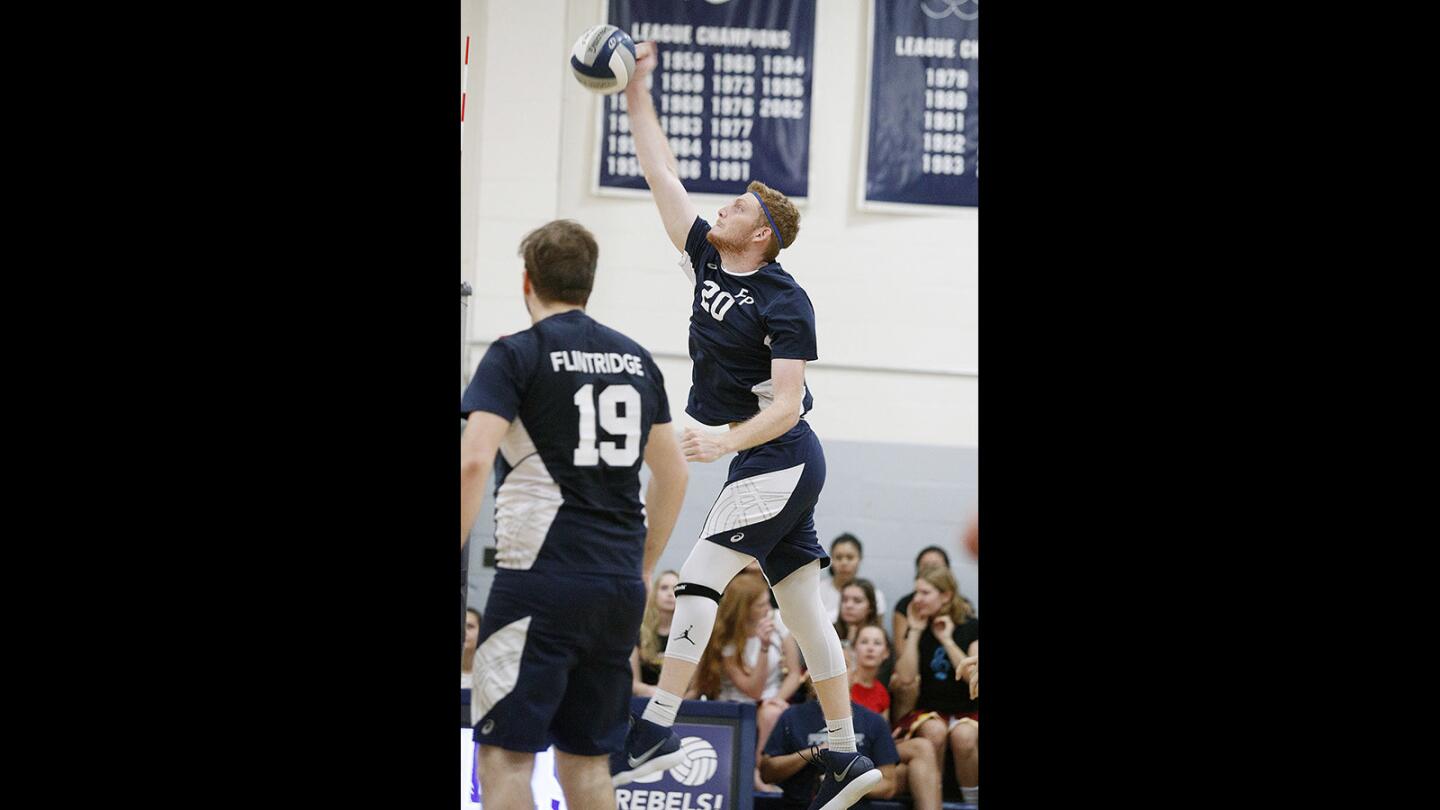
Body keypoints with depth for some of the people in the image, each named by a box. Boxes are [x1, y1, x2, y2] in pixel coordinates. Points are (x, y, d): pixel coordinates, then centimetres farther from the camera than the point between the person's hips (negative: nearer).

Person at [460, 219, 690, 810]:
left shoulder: (516, 355, -5)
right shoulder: (637, 360, 15)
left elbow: (474, 461, -16)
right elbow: (673, 474, 20)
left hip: (541, 582, -6)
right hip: (620, 588, 6)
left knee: (505, 754, -5)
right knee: (587, 758, 13)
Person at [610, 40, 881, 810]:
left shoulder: (784, 301, -14)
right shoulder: (707, 259, 7)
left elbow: (785, 406, -19)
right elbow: (662, 175, 11)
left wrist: (726, 440, -33)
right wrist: (637, 93, 9)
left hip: (779, 460, -8)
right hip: (767, 466, 8)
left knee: (699, 578, -16)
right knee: (801, 605, 9)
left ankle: (657, 727, -22)